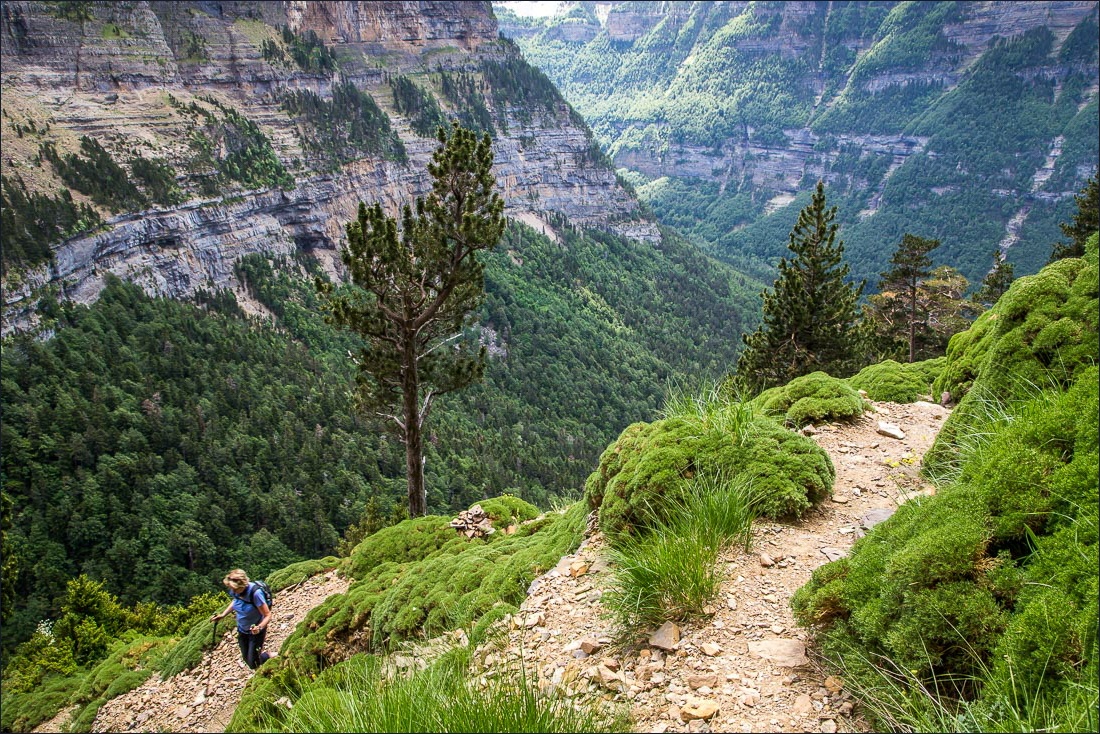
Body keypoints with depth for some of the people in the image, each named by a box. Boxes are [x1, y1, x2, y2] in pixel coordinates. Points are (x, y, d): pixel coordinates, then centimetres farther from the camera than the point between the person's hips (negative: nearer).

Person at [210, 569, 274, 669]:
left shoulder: (255, 593, -34)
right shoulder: (235, 591, -16)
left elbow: (268, 615, -28)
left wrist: (260, 627, -45)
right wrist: (223, 615, 2)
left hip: (256, 631, -6)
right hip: (242, 630, 6)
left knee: (253, 662, -2)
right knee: (246, 659, 18)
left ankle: (272, 656, 25)